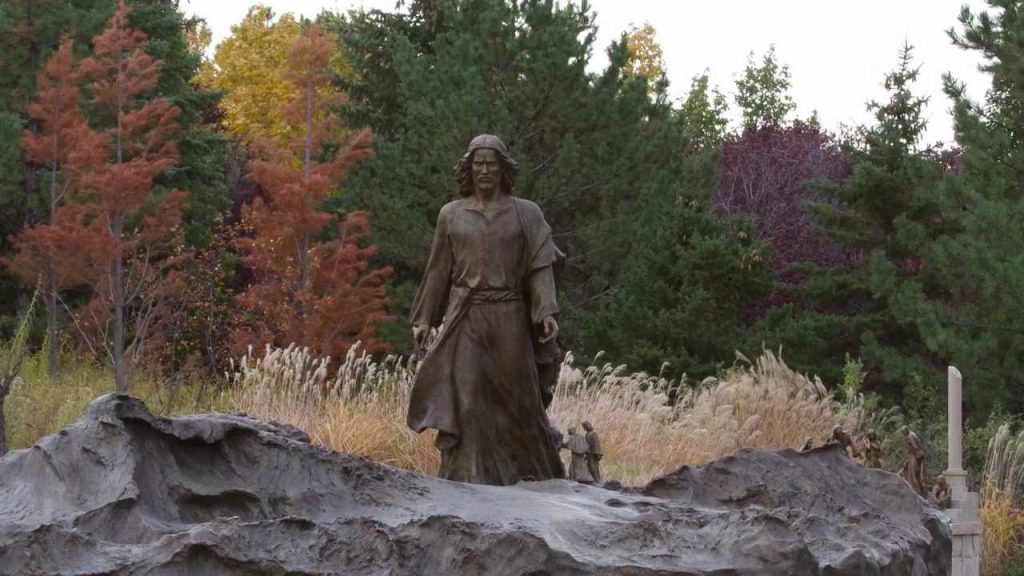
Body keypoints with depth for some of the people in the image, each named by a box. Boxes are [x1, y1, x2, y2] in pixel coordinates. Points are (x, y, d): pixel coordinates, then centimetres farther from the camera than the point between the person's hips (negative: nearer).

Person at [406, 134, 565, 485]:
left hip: (508, 319, -1)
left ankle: (534, 474, 20)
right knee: (464, 400, -9)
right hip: (464, 319, 1)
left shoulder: (526, 214, 5)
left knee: (516, 398, 4)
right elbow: (439, 270, 12)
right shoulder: (451, 215, 9)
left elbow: (540, 267, -1)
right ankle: (469, 478, -9)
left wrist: (547, 313, -14)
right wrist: (424, 319, 7)